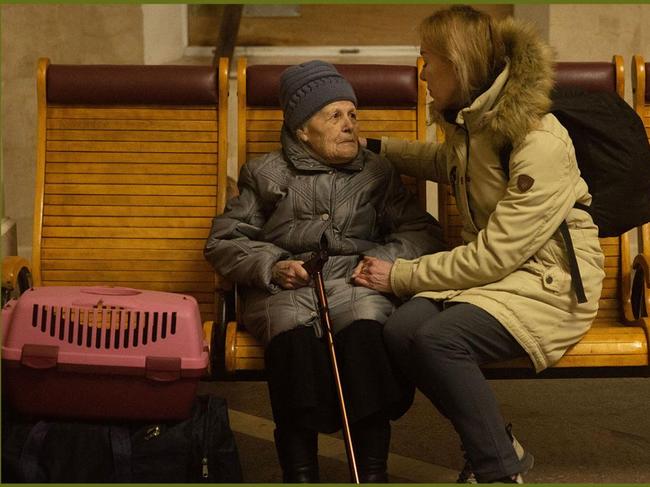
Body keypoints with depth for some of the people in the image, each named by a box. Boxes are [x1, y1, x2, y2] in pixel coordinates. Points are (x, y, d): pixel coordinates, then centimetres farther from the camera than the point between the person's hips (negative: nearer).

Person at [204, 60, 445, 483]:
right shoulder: (266, 174, 21)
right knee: (292, 328, -38)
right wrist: (271, 267, -5)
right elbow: (223, 242, 15)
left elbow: (423, 231, 18)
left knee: (368, 323, -36)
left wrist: (386, 259, -3)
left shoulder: (378, 173, 24)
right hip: (283, 288, -1)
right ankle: (300, 471, -34)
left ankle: (372, 471, -34)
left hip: (355, 280, 1)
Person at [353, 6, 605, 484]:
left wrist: (400, 275, -17)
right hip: (488, 264, 8)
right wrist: (376, 147, 31)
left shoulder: (540, 144, -23)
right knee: (399, 330, -20)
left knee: (438, 339, -31)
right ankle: (497, 447, -3)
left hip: (549, 282, -8)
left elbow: (494, 256, -23)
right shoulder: (469, 122, 4)